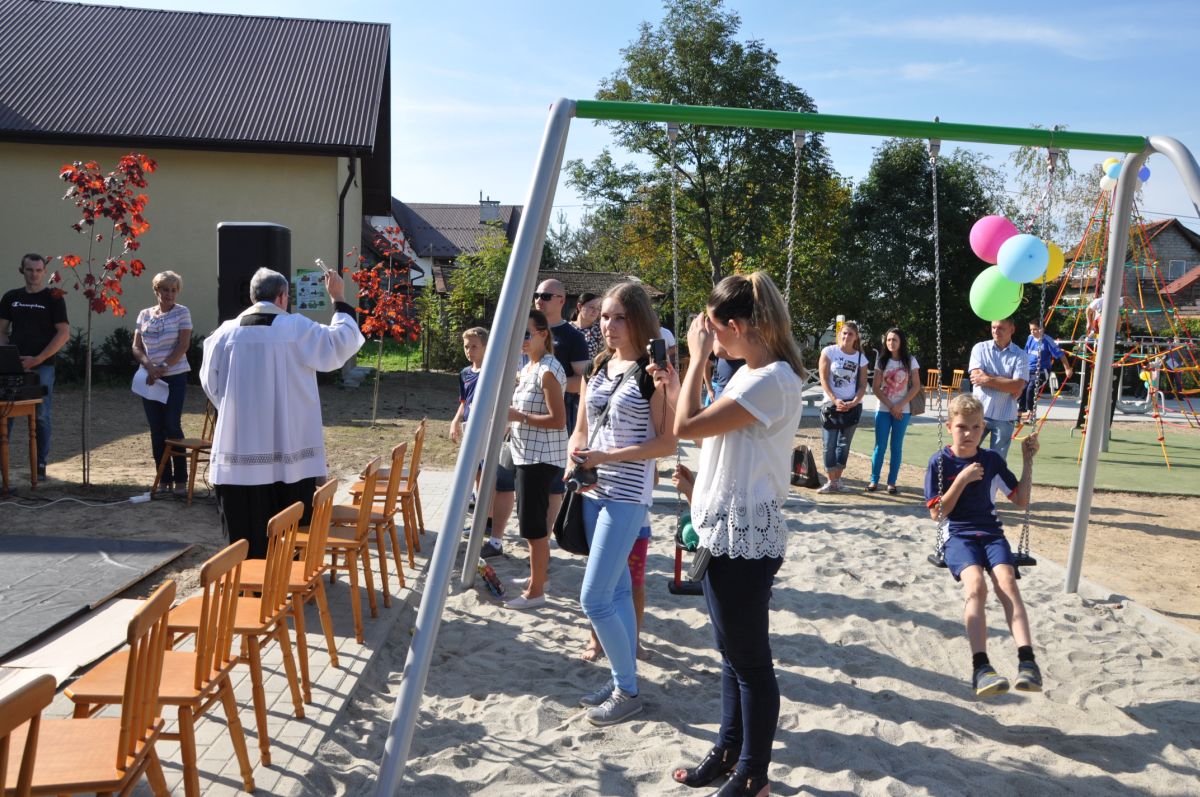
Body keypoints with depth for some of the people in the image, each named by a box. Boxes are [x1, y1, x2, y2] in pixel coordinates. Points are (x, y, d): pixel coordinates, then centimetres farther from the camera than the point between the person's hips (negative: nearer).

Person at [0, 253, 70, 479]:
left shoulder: (53, 298, 1)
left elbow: (64, 334, -6)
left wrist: (37, 359, -12)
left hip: (42, 367, -3)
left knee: (41, 416, 1)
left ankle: (41, 466, 8)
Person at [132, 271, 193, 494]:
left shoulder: (182, 313, 0)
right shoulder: (144, 315, 10)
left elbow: (183, 346, -8)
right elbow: (136, 347, 8)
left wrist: (163, 367, -15)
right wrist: (149, 366, -10)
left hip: (175, 377, -4)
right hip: (149, 379, 4)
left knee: (173, 427, -6)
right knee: (156, 430, 5)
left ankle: (180, 480, 1)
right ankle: (164, 480, 11)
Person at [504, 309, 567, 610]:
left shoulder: (548, 370, -16)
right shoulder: (528, 367, 13)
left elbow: (558, 420, -22)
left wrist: (519, 416, -20)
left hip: (541, 457, -10)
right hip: (528, 454, 10)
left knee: (533, 524, -5)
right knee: (531, 522, 18)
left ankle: (536, 592, 4)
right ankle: (537, 577, 31)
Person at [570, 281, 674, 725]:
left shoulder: (652, 372, -11)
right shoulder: (597, 368, 10)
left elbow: (667, 442, -14)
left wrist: (608, 456, -19)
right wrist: (576, 458, -5)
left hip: (628, 496, -7)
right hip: (593, 491, 7)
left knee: (594, 598, -8)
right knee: (617, 591, 15)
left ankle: (627, 691, 9)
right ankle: (622, 680, 27)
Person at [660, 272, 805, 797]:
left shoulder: (773, 379, -19)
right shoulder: (748, 375, 11)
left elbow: (686, 427, -23)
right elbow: (707, 434, 16)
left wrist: (698, 358, -13)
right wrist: (677, 391, 7)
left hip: (744, 537, -10)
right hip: (723, 530, 10)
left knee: (750, 659, 3)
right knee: (732, 653, 19)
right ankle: (729, 751, 33)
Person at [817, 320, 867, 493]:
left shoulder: (861, 358, 4)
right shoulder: (829, 352, -2)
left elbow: (863, 385, 4)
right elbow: (824, 379, -6)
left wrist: (854, 402, -12)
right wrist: (835, 400, -14)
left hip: (852, 406, 2)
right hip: (831, 403, -2)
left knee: (844, 444, 6)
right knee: (829, 445, -3)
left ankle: (837, 480, 12)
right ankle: (831, 481, 2)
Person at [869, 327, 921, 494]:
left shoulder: (910, 361, 0)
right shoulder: (882, 361, 2)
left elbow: (916, 386, -3)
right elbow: (875, 387, 0)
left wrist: (900, 406, -11)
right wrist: (890, 406, -9)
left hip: (902, 411, 0)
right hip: (883, 410, 1)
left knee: (896, 447, 4)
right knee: (880, 446, -1)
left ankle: (891, 482, 8)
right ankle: (874, 480, 6)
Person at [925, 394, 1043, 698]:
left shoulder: (992, 460, 13)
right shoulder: (940, 462, 3)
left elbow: (1021, 499, 17)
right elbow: (937, 512, -2)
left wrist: (1028, 461, 8)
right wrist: (962, 479, -11)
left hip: (991, 532, 3)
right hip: (958, 534, -3)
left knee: (1006, 582, -28)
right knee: (975, 584, -32)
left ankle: (1027, 661, -38)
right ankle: (981, 666, -40)